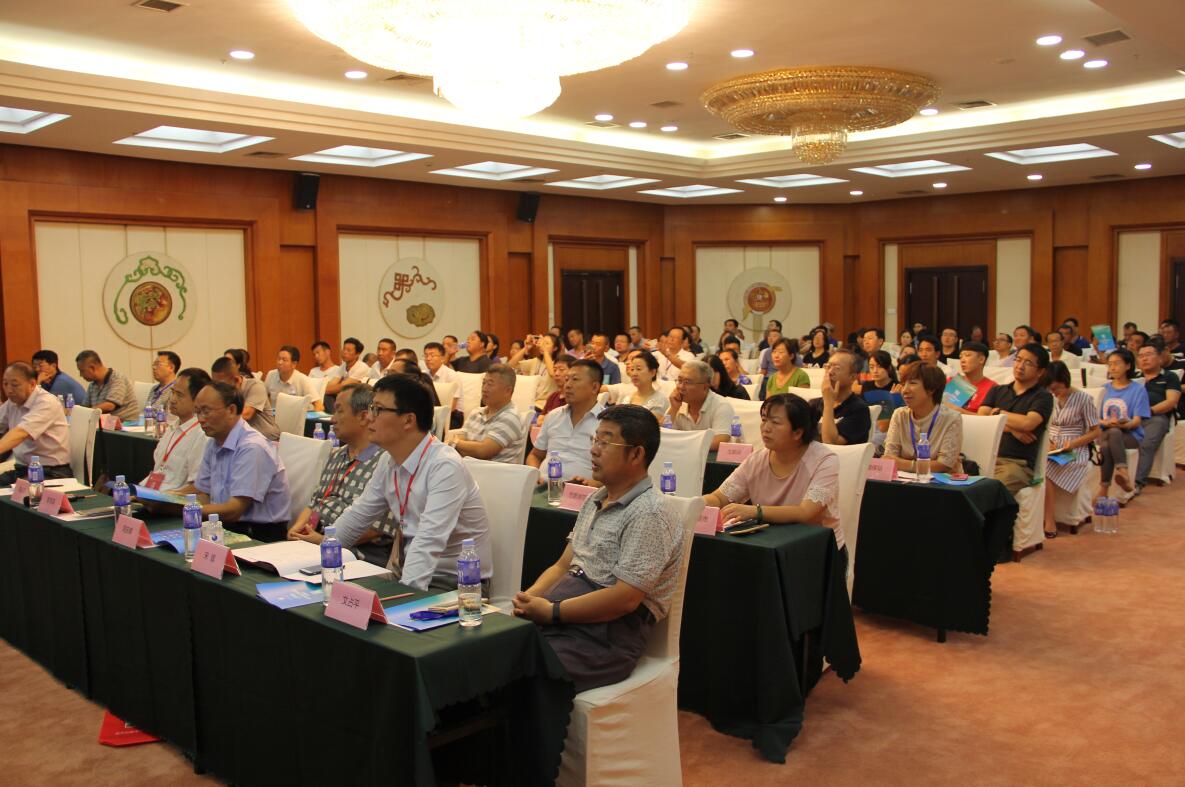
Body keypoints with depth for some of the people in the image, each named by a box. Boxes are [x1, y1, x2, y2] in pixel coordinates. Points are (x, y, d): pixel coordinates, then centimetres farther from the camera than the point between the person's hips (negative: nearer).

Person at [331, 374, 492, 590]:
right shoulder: (388, 461, 5)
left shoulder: (445, 467, -22)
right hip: (402, 575, 8)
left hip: (455, 586, -8)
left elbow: (429, 542, -31)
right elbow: (358, 515, 18)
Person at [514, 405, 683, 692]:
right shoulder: (595, 501, 17)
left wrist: (552, 612, -14)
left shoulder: (649, 515, -12)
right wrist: (530, 597, -1)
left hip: (608, 632, -8)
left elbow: (625, 598, -18)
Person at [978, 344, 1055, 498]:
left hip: (1018, 464, -4)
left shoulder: (1043, 397, 7)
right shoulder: (997, 391, 22)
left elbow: (1027, 423, -12)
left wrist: (998, 412, 4)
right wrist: (1012, 429, -6)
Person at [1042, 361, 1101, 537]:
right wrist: (1047, 441, -5)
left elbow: (1095, 432, 1)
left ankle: (1050, 523, -25)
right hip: (1051, 450, 4)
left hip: (1074, 453, -4)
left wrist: (1073, 443, -13)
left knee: (1043, 472, -32)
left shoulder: (1084, 399, -2)